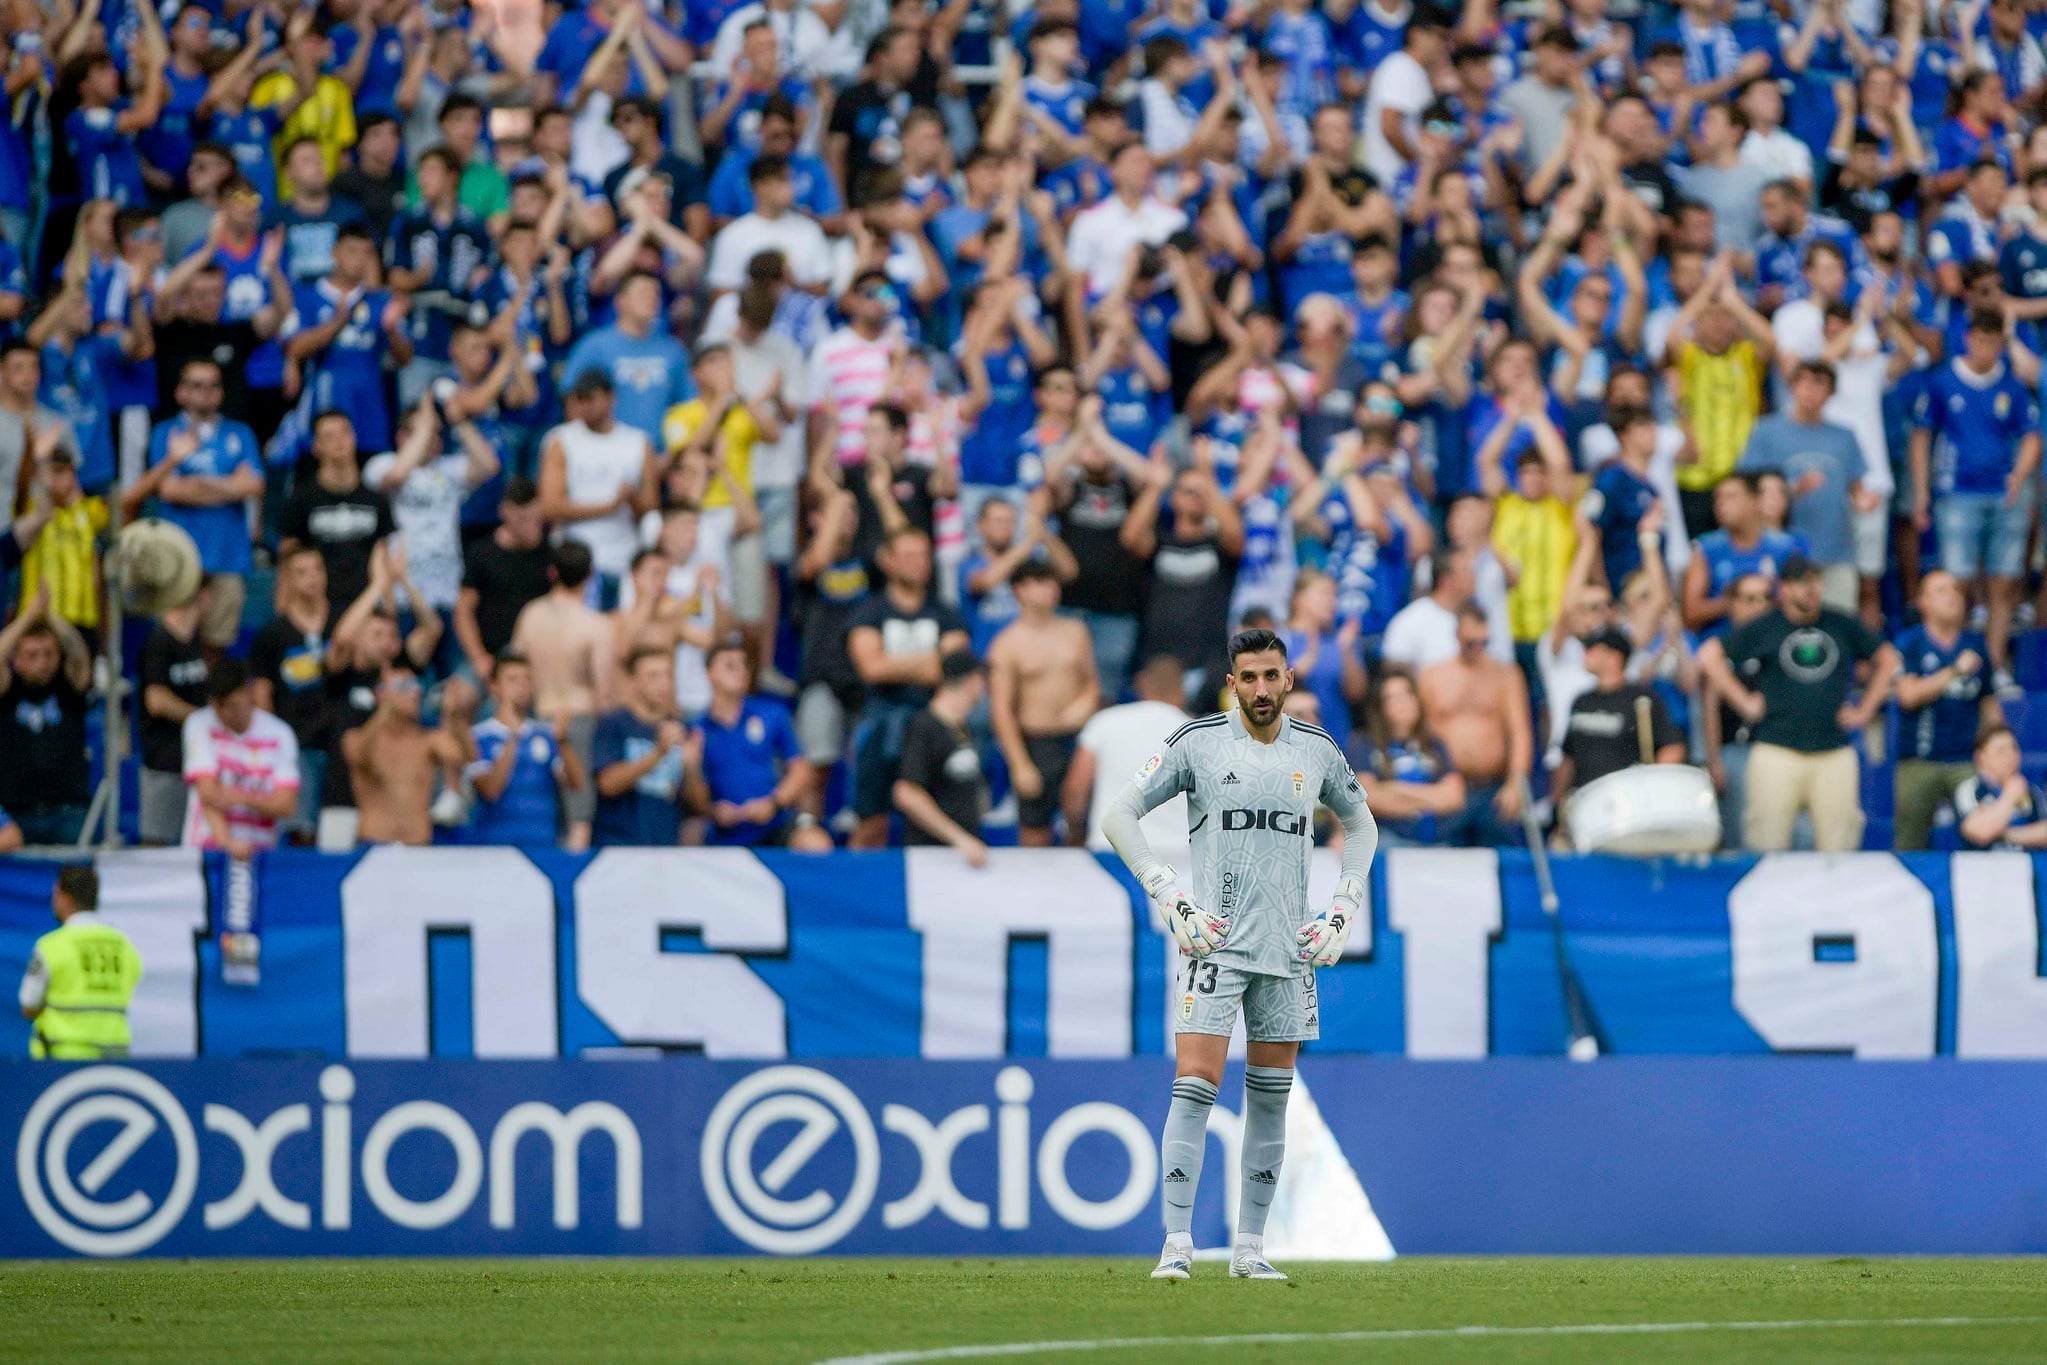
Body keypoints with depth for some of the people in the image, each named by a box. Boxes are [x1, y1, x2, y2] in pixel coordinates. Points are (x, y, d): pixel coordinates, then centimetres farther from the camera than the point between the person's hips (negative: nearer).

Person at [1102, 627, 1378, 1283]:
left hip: (1290, 951, 4)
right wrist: (1169, 895, -9)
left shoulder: (1317, 750, 7)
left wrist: (1344, 908, 12)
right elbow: (1120, 816, 0)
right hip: (1215, 943, -4)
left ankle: (1249, 1246, 12)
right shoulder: (1199, 742, -3)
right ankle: (1177, 1244, -12)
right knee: (1194, 1087, -13)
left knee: (1271, 1099, 6)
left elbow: (1360, 823, 24)